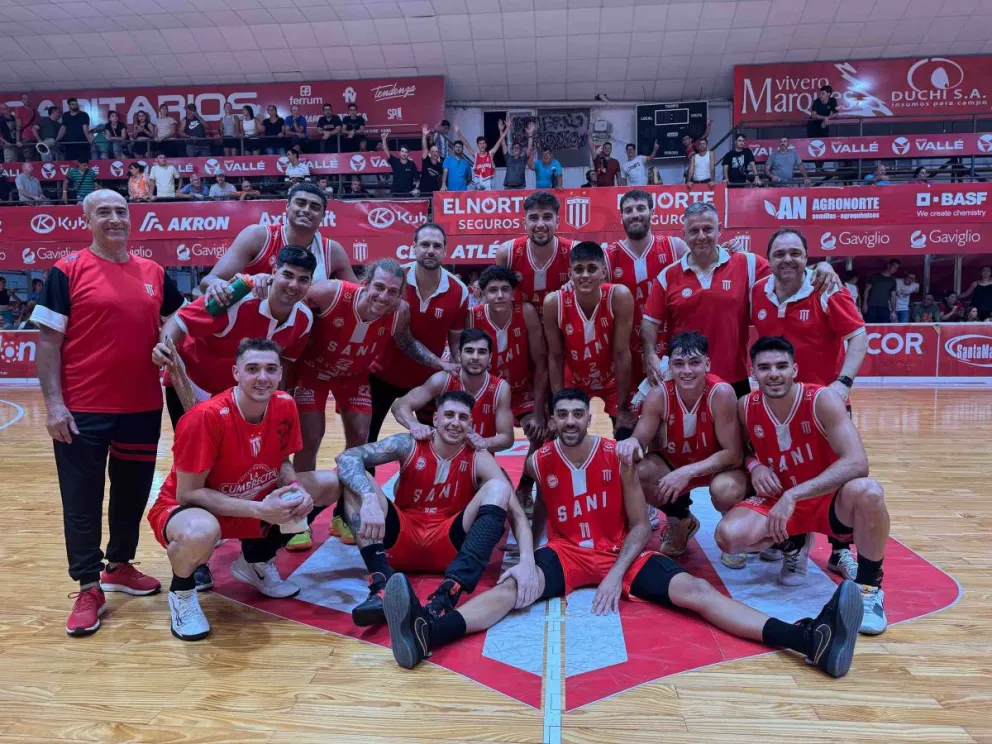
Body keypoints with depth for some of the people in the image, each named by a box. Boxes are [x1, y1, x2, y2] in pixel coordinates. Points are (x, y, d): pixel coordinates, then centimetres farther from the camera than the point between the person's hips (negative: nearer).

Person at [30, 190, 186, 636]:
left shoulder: (155, 273, 8)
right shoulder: (67, 271, -4)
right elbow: (47, 339, -6)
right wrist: (53, 403, -12)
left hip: (143, 407, 4)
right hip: (83, 409, -4)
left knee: (133, 493, 16)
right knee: (82, 502, 5)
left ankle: (119, 566, 36)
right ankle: (88, 589, 19)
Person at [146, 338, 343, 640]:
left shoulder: (285, 406, -12)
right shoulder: (206, 416, -29)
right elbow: (187, 494, -25)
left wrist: (297, 490, -20)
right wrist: (259, 509, -32)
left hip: (257, 504, 6)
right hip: (186, 508, -6)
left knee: (332, 484, -4)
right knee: (201, 531, -43)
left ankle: (257, 561, 15)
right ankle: (181, 592, -3)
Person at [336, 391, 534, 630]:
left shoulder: (479, 460, -4)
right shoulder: (409, 445, -3)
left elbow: (516, 513, -15)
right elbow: (346, 457, -16)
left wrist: (526, 561, -35)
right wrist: (369, 498, -37)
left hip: (449, 546, 0)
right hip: (401, 540, 1)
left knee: (498, 489, -22)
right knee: (355, 480, -17)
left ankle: (447, 595, -42)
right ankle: (382, 585, -35)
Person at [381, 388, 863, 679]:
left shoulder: (618, 457, -5)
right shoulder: (538, 462, -3)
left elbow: (640, 525, -3)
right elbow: (531, 523, 2)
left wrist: (617, 574, -15)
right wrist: (522, 561, -17)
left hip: (620, 552, 1)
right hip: (565, 552, 0)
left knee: (693, 589, -20)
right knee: (513, 586, -31)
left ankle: (809, 639, -34)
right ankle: (426, 633, -56)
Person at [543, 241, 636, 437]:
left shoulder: (619, 296, -29)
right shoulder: (554, 302, -26)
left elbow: (622, 354, -24)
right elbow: (555, 358, -16)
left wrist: (623, 409, -19)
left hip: (614, 380, -1)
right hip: (574, 381, 1)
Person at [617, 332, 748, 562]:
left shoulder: (721, 393, -28)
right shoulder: (658, 395, -20)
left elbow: (734, 453, -25)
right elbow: (641, 438, -17)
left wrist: (688, 472, -35)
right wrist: (632, 444, -43)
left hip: (718, 465, -3)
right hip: (674, 462, 3)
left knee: (727, 490, -38)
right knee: (635, 472, -25)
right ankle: (679, 520, 9)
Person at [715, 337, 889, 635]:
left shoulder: (822, 400, -20)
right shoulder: (745, 407, -8)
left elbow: (857, 463, -32)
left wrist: (793, 495, -38)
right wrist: (754, 465, -13)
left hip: (829, 501, -3)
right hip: (778, 500, 3)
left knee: (867, 492, -38)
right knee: (728, 536, -24)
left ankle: (869, 587, -11)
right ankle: (794, 545, 12)